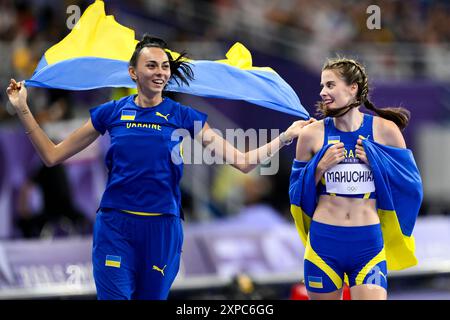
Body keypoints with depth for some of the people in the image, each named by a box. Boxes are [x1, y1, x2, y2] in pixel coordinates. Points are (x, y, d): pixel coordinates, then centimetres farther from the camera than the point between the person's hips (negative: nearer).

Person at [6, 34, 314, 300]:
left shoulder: (184, 117, 3)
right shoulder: (112, 112, 4)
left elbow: (243, 161, 2)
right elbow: (53, 155, 7)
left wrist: (286, 136, -3)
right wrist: (23, 110, 1)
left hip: (162, 228, 1)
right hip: (115, 226, -1)